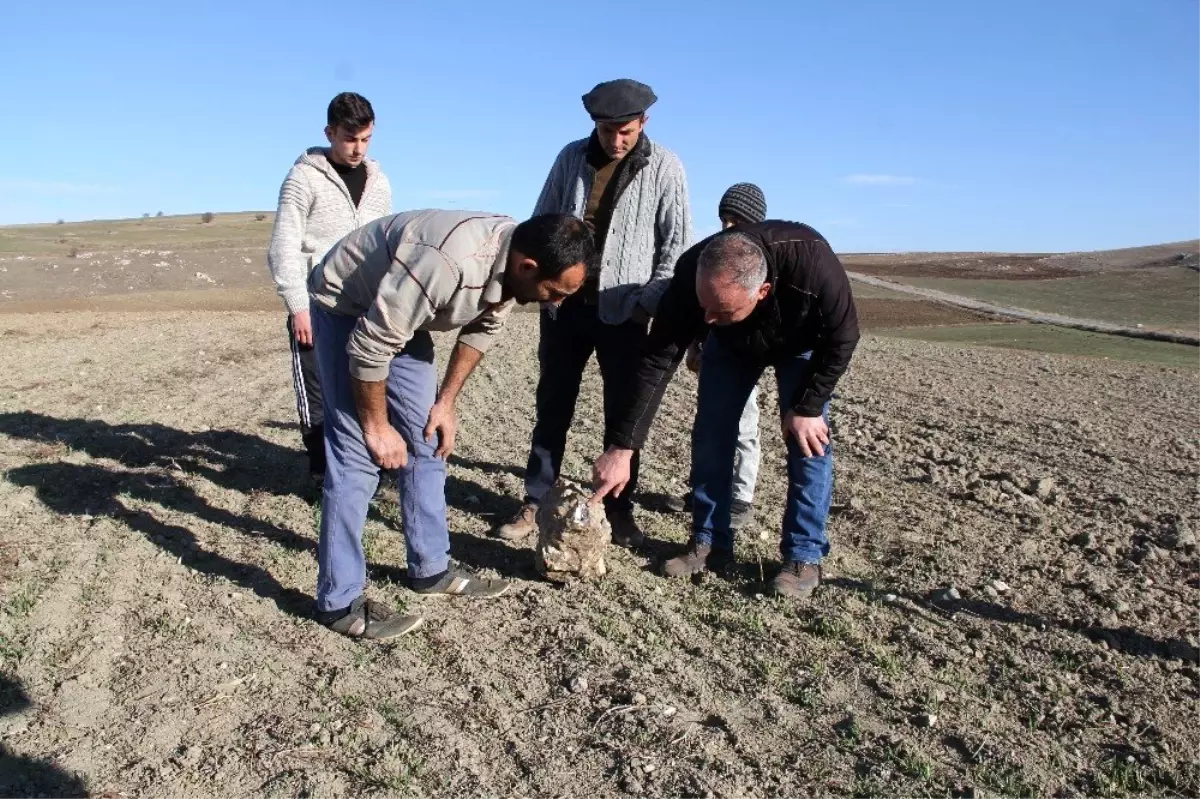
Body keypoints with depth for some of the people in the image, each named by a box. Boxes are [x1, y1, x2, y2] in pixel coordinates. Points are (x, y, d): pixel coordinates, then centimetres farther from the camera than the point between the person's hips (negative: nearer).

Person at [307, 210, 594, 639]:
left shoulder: (515, 260, -15)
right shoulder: (446, 263, -41)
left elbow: (481, 329, 3)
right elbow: (368, 347, -31)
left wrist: (447, 402, 1)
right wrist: (377, 427, -19)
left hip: (400, 311, 8)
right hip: (345, 304, -7)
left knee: (427, 443, 7)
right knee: (356, 454, -12)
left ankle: (432, 568, 19)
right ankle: (339, 602, -2)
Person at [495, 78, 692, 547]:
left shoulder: (664, 168, -3)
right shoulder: (572, 157, 4)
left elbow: (676, 245, -2)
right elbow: (542, 223, 11)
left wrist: (649, 302, -10)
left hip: (623, 313, -2)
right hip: (564, 306, 3)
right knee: (552, 408, 9)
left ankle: (619, 509, 18)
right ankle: (536, 503, 19)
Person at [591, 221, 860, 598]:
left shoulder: (812, 263, -44)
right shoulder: (691, 277, -38)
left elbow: (842, 338, -26)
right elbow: (656, 363, -34)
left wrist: (808, 407, -24)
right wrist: (623, 447, -36)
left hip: (803, 343, -2)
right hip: (731, 344, 2)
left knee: (807, 440, -12)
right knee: (710, 435, -5)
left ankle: (804, 557, -1)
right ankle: (709, 543, 8)